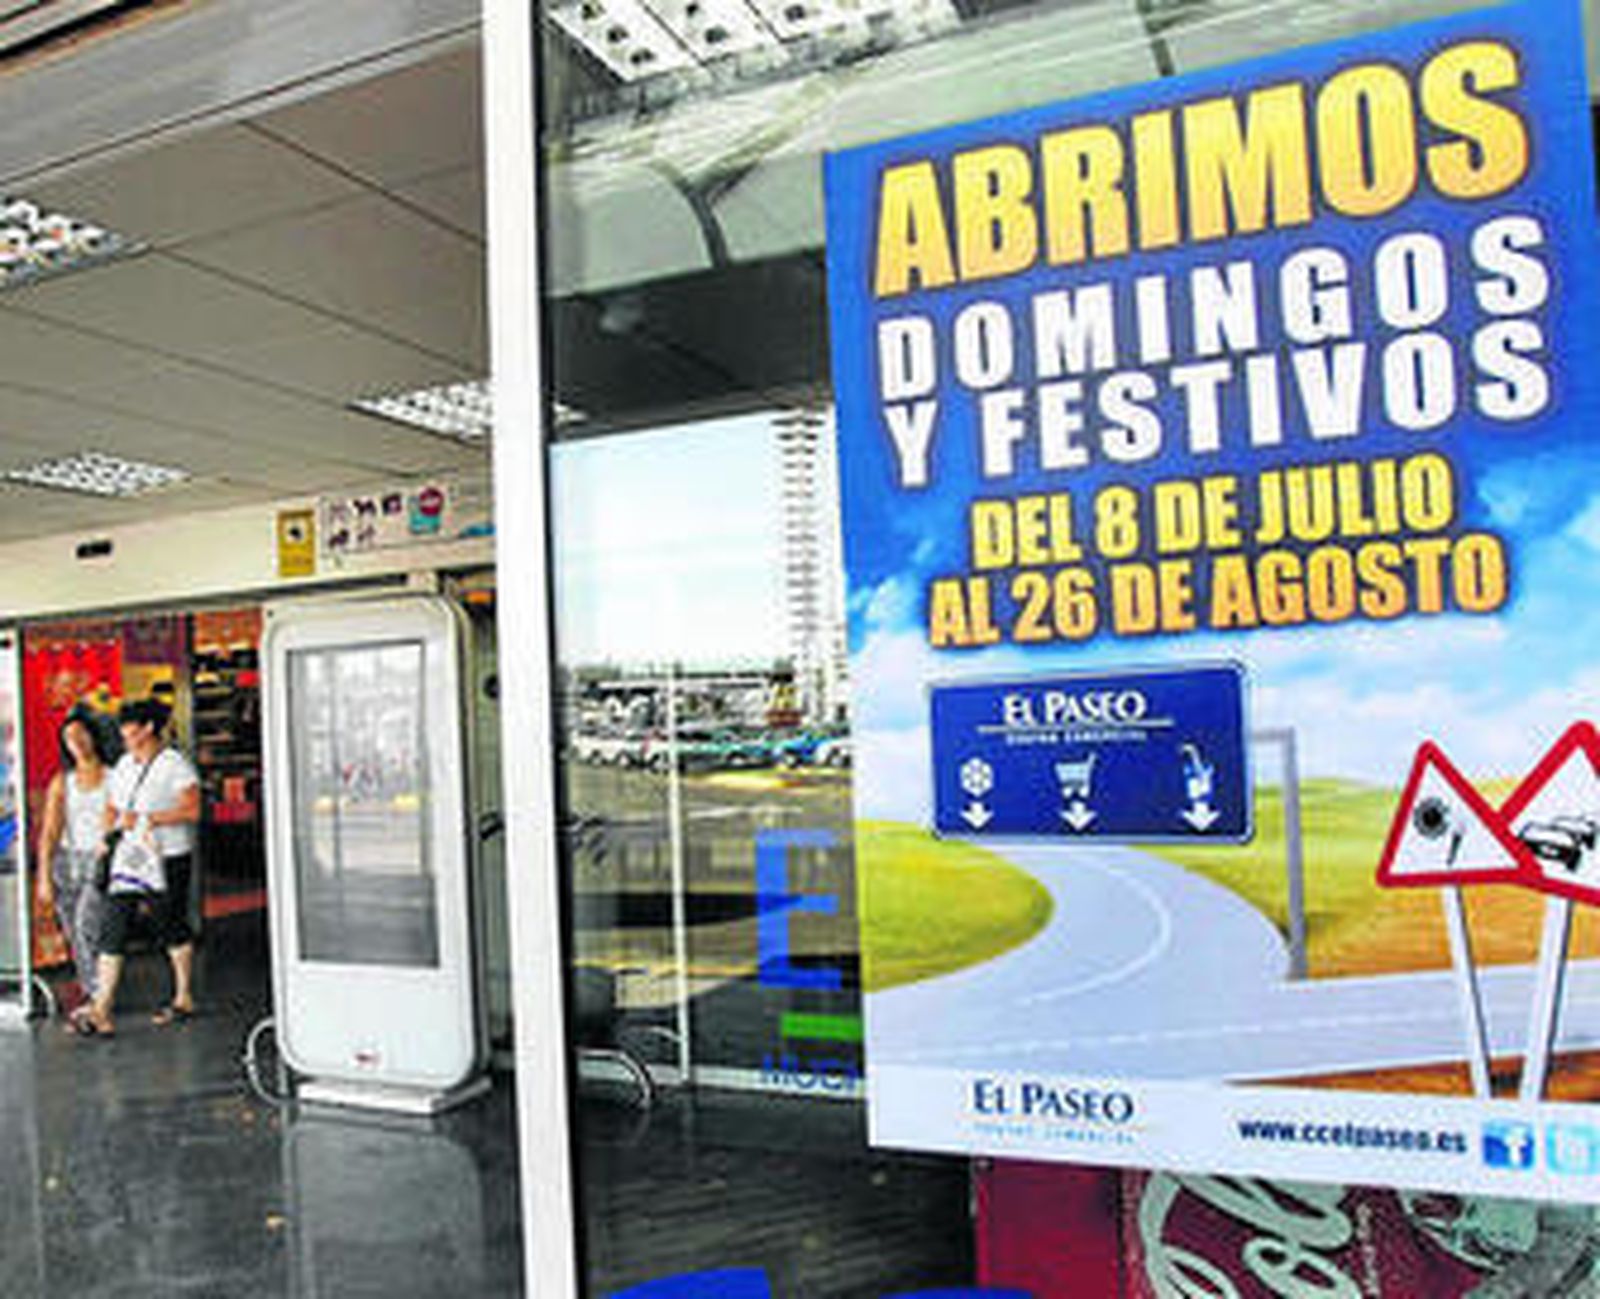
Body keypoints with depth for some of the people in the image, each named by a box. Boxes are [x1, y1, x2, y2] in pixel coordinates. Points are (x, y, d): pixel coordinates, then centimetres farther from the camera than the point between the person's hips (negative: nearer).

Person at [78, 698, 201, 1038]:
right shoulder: (124, 765, 12)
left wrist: (147, 819, -21)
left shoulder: (174, 764, -10)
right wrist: (107, 834, 1)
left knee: (172, 929, 7)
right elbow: (112, 807, 20)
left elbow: (192, 809, -18)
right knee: (112, 930, -1)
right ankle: (102, 1012, 1)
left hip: (167, 859, -6)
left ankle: (184, 999, 23)